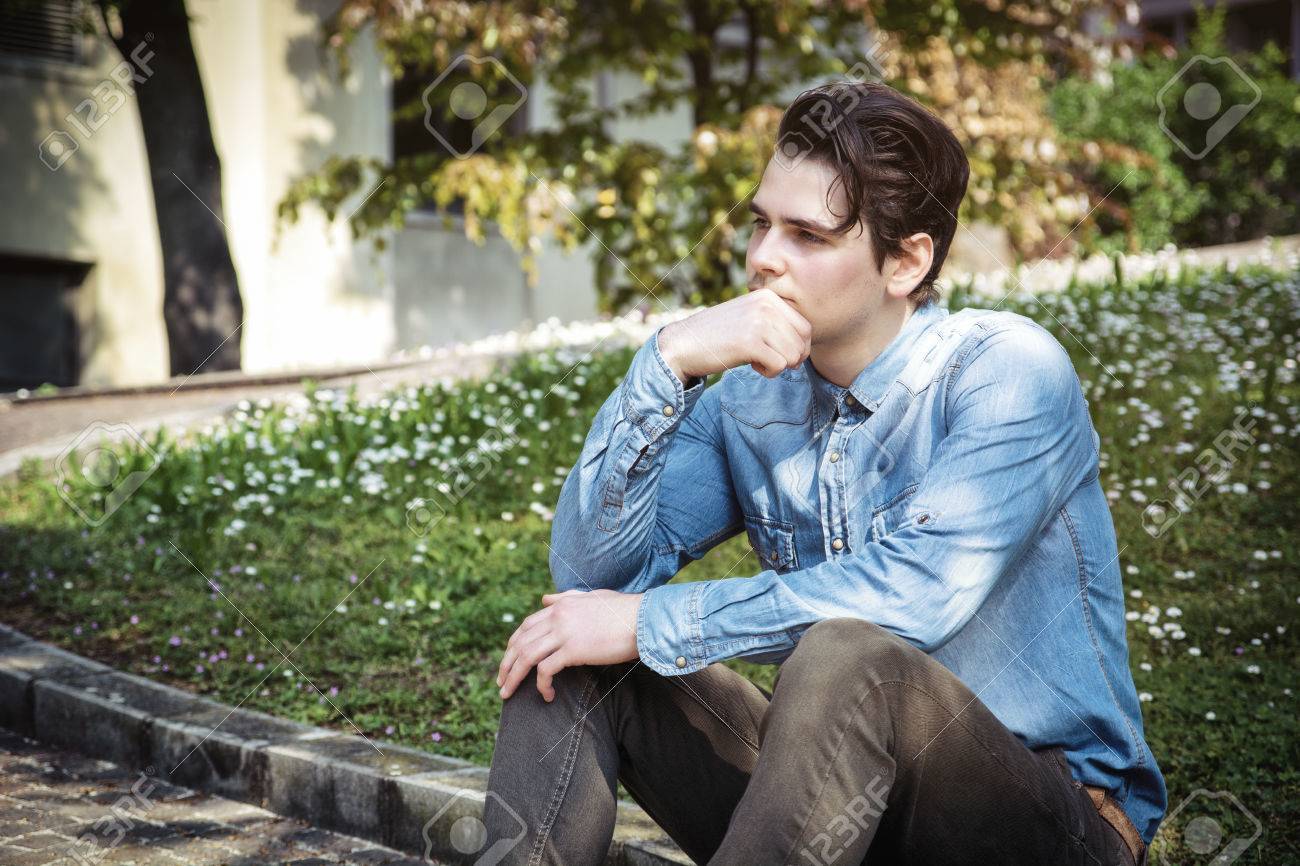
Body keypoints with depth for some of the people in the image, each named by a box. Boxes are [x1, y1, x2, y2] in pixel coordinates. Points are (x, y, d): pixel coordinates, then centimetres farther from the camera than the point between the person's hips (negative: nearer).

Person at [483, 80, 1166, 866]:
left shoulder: (1007, 372, -13)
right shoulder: (751, 399, 3)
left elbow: (911, 594, -28)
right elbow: (590, 571, -6)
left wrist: (652, 624, -21)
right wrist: (667, 364, -18)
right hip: (839, 790, 5)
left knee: (846, 661, -35)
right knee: (572, 655, -9)